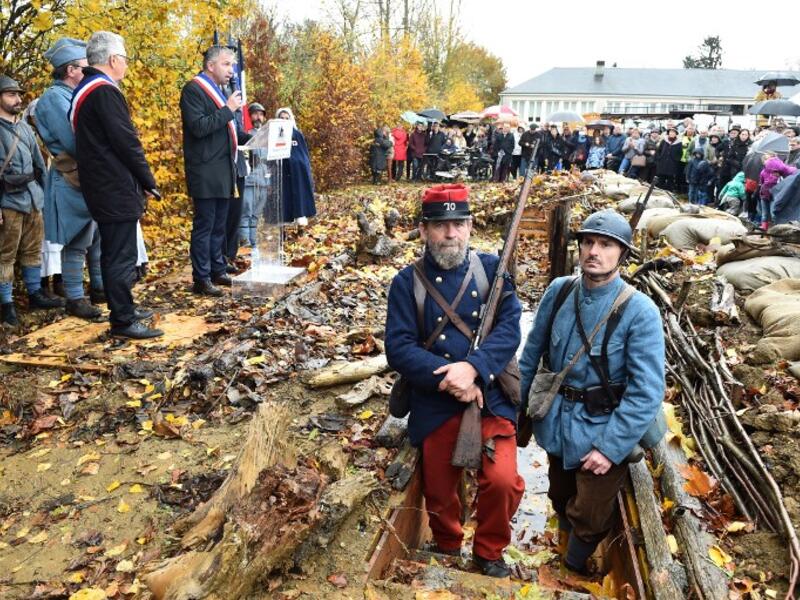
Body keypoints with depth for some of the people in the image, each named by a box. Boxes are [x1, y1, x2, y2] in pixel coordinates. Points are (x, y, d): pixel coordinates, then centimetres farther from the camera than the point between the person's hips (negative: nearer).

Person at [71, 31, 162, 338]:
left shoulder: (82, 91, 16)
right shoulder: (105, 91, -16)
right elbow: (127, 142, -19)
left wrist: (140, 180, 17)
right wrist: (149, 182, -9)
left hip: (101, 187, 10)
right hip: (117, 189, -10)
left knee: (112, 252, 17)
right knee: (123, 256, -5)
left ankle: (121, 308, 28)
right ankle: (123, 321, 0)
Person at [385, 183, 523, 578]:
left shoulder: (491, 268, 0)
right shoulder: (407, 282, -3)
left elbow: (509, 329, -9)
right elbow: (399, 348, -11)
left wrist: (472, 367, -25)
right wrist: (447, 377, -22)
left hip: (490, 398, 0)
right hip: (434, 406, 0)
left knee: (503, 482, -12)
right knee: (439, 492, 13)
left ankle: (489, 553, 20)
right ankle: (447, 553, 46)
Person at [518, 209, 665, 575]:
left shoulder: (639, 311, -20)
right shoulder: (559, 291, -7)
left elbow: (647, 391, -20)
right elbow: (532, 353, 4)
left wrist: (611, 447, -21)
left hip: (601, 431, -4)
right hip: (556, 422, 4)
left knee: (590, 519, 13)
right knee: (561, 500, 26)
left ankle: (572, 573, 41)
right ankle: (563, 544, 55)